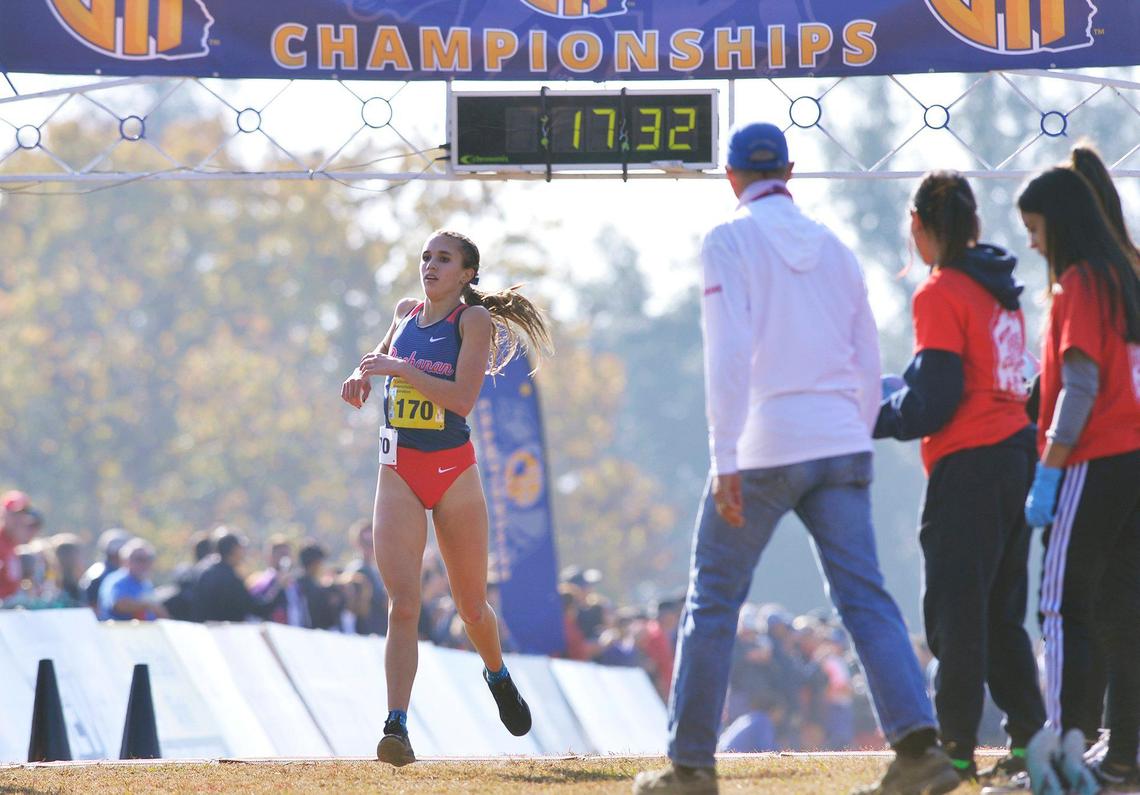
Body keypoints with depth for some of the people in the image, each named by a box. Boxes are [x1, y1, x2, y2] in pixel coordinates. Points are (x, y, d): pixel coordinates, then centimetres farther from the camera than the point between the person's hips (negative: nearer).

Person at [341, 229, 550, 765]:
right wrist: (365, 374, 9)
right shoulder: (406, 312, 9)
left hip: (453, 470, -3)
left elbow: (463, 397, -19)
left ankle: (498, 675, 42)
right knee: (402, 604, -13)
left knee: (471, 606, 10)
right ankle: (396, 726, -20)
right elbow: (385, 353, 31)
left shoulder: (474, 319, -6)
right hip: (399, 473, 3)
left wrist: (400, 369, -21)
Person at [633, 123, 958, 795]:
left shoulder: (731, 240, -2)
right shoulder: (834, 247, 15)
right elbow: (869, 366, 15)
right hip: (841, 448, 5)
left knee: (713, 601, 7)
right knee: (865, 596, -2)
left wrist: (724, 461, -16)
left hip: (763, 448, -5)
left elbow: (729, 354, -13)